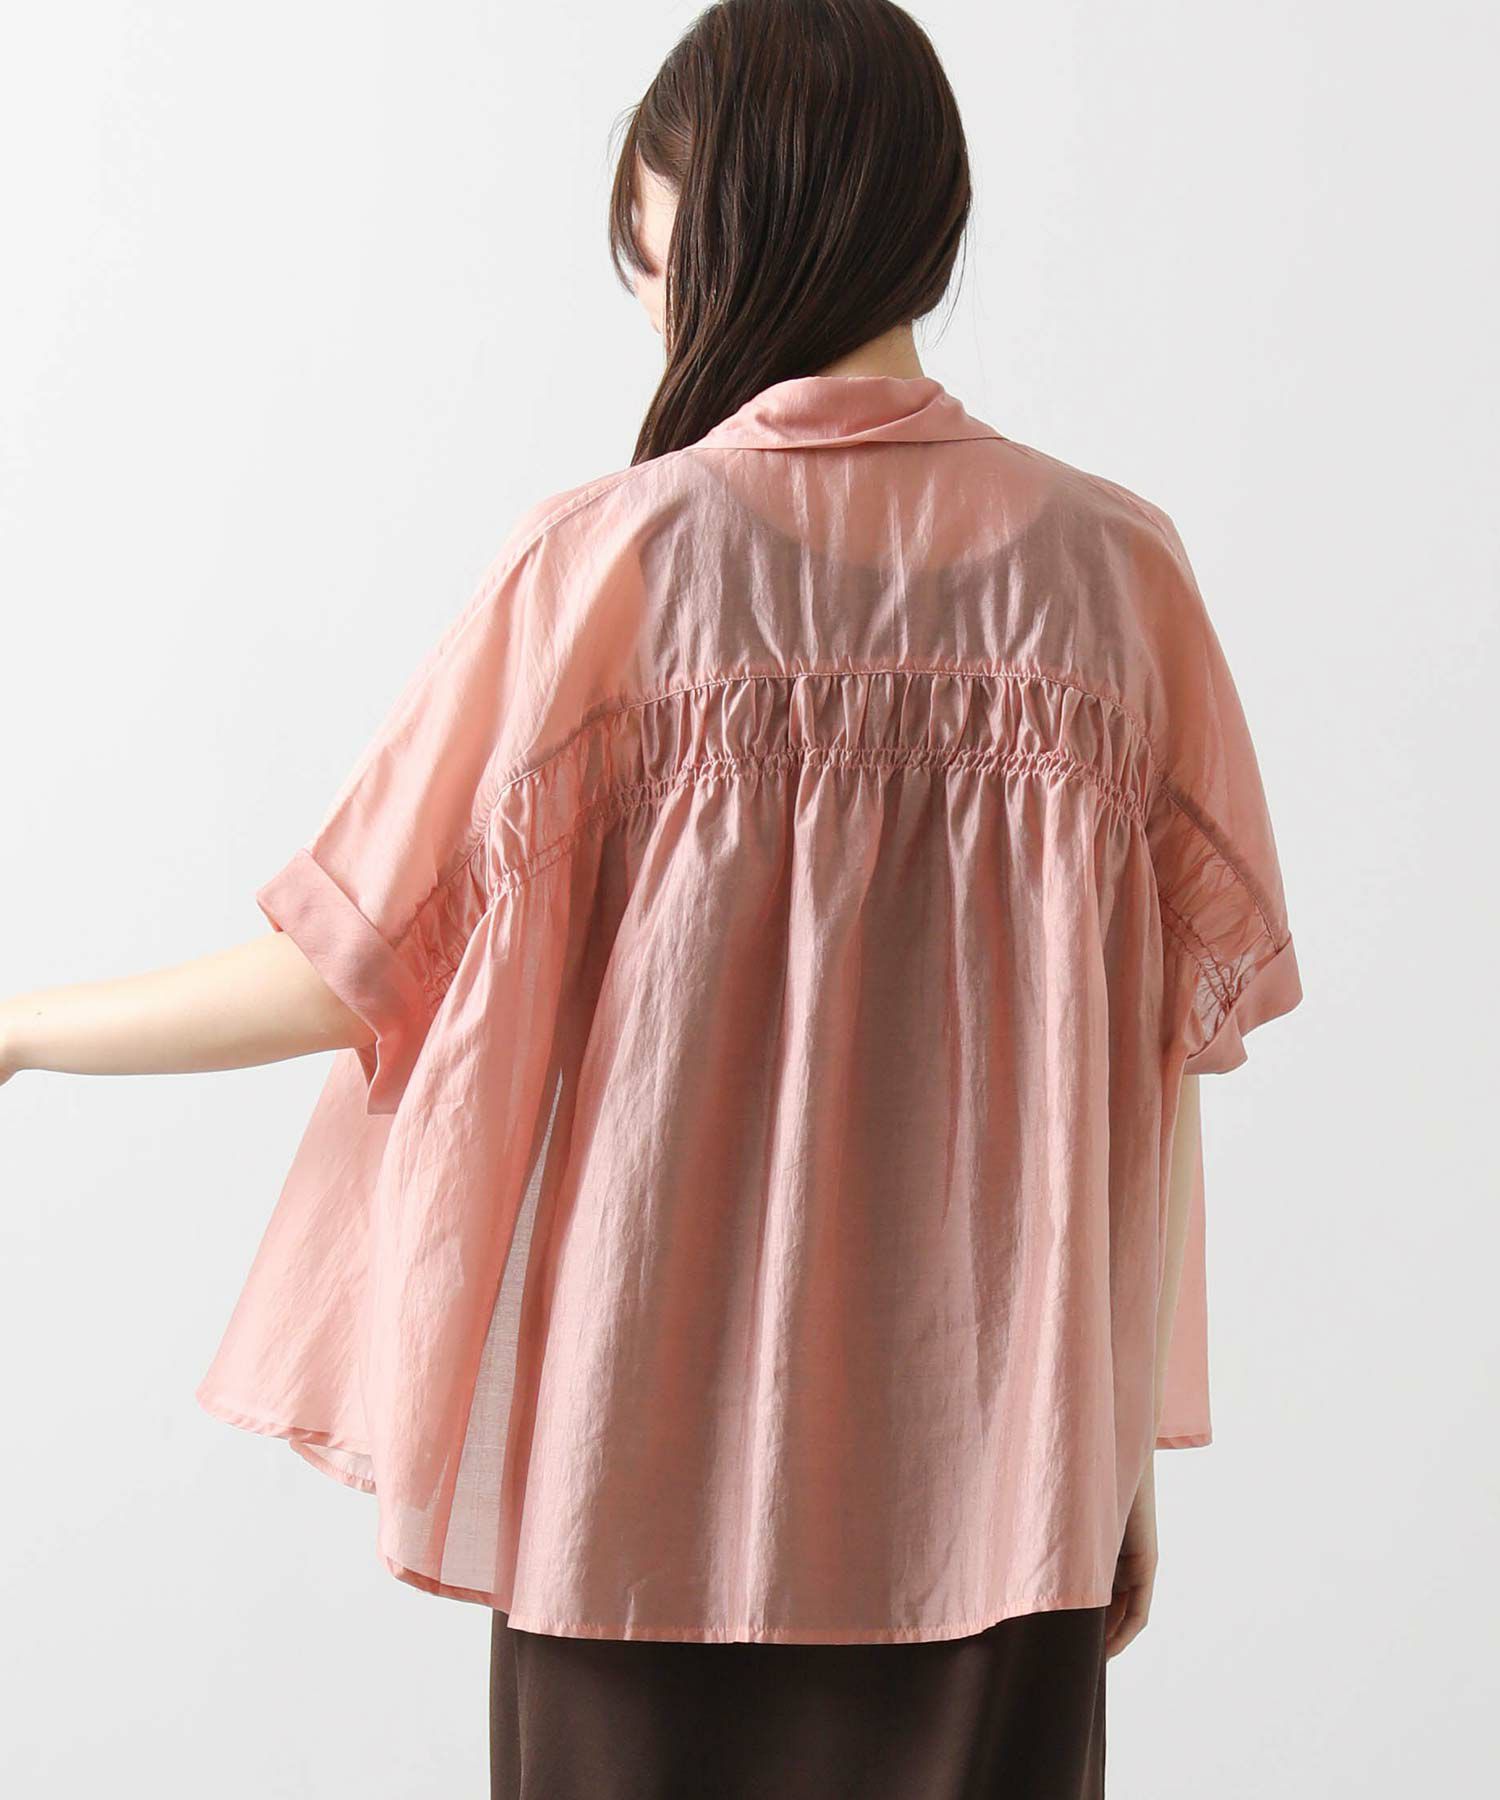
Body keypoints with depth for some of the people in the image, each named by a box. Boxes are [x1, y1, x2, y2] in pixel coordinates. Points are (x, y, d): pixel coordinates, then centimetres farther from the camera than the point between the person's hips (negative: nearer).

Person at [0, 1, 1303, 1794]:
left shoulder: (608, 564, -11)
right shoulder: (1111, 567, -4)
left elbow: (348, 972, -7)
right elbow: (1160, 1052, 0)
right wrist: (1128, 1448, 11)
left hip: (651, 1467, -1)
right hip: (994, 1475, 2)